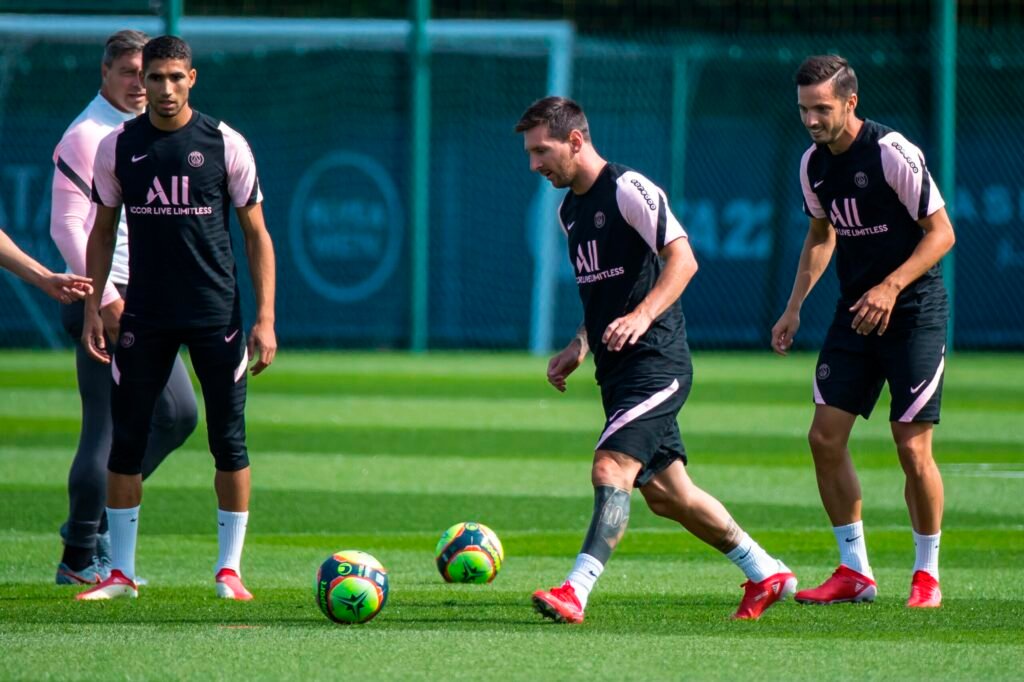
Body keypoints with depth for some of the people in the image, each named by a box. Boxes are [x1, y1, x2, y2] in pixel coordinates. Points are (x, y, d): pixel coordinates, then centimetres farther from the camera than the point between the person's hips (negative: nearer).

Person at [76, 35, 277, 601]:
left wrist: (265, 319, -6)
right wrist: (92, 310, 4)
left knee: (229, 440, -2)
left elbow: (256, 234, 1)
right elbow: (101, 232, 12)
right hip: (144, 318, 2)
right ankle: (120, 572, 8)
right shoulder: (117, 147, 3)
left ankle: (229, 570, 7)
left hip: (216, 315, -2)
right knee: (125, 439, 0)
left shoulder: (225, 144, -2)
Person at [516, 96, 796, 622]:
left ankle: (576, 592, -29)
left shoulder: (629, 190, -12)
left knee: (611, 468, -21)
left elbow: (682, 259, -21)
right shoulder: (569, 210, 15)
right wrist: (580, 346, 15)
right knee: (664, 491, 13)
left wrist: (641, 316, -33)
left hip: (655, 361, -10)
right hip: (617, 369, 10)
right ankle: (767, 574, 26)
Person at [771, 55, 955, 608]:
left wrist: (891, 287, -24)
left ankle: (927, 574, 8)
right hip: (855, 310, 7)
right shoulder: (814, 163, 4)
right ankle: (854, 572, 9)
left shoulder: (894, 153, -16)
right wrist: (795, 306, 13)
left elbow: (941, 232, -14)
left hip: (914, 310, -7)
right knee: (825, 437, -2)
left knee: (912, 447, -8)